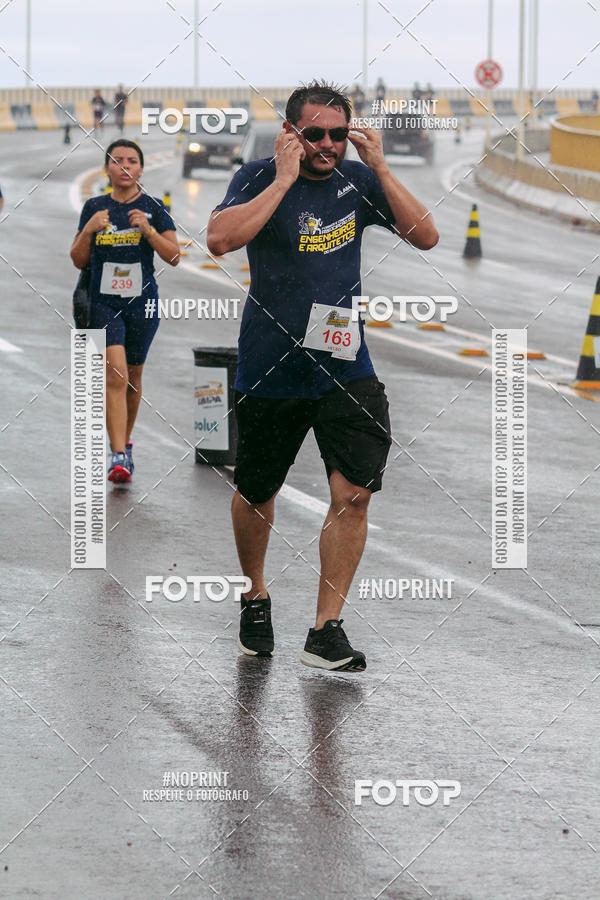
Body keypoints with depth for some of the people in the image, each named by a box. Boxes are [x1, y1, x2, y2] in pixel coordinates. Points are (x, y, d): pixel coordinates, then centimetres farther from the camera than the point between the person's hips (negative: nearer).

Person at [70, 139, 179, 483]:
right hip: (104, 303, -1)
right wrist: (89, 230, -10)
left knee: (133, 377, 13)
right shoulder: (94, 207, 4)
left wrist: (148, 230, -17)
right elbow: (78, 260, 7)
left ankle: (125, 441, 36)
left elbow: (174, 256, -3)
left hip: (142, 303, 1)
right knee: (115, 375, -15)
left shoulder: (153, 208, 1)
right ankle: (119, 456, -20)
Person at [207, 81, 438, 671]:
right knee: (255, 494, 14)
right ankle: (255, 597, 41)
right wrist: (285, 178, -23)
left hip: (344, 367, 2)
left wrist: (379, 168, -11)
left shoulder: (357, 180, 3)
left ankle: (325, 632, -7)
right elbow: (220, 239, -25)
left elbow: (425, 237, -3)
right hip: (269, 370, -2)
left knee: (353, 493, -13)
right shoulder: (259, 179, -7)